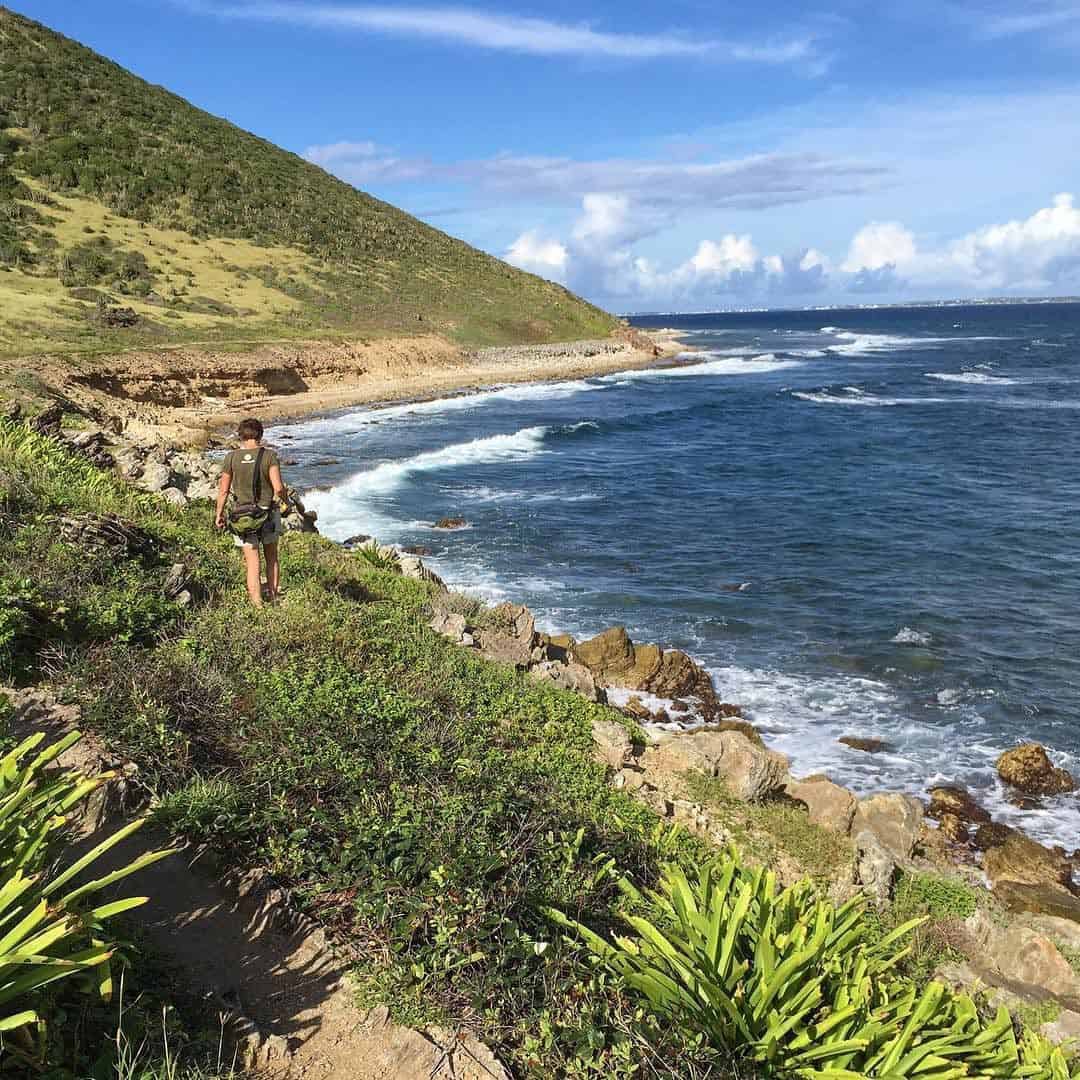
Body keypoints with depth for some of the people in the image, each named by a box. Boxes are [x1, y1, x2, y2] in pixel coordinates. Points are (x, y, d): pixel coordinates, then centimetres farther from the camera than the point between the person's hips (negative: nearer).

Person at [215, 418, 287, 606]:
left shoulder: (231, 457, -4)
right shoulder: (269, 455, -9)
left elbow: (224, 490, 0)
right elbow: (279, 488, -15)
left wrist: (219, 514, 12)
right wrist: (285, 500, 7)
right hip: (268, 513, 0)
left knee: (252, 563, 4)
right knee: (272, 557, 20)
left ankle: (258, 606, 6)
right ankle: (273, 598, 29)